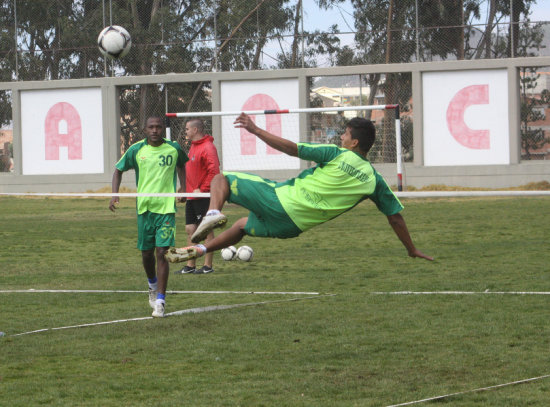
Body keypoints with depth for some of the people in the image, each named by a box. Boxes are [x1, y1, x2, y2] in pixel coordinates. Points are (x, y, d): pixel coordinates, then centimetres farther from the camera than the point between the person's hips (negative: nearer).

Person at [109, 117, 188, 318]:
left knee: (161, 252, -11)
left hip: (166, 207, -2)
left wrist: (183, 187, 13)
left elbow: (182, 165, 23)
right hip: (144, 207, 2)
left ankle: (160, 301, -9)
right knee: (146, 253, 10)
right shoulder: (136, 150, -1)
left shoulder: (174, 148, 0)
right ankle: (153, 285, 40)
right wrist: (114, 194, -2)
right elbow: (119, 170, 12)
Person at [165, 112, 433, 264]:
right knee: (244, 225, 34)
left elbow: (291, 148, -11)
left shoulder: (336, 155, -9)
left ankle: (214, 212, -17)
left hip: (279, 200, -5)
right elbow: (395, 217, 5)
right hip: (292, 226, 5)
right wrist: (412, 250, 16)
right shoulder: (373, 180, 2)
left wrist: (256, 130, -4)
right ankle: (198, 250, 29)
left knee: (221, 179, 10)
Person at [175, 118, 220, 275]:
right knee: (190, 229, 10)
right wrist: (185, 190, 17)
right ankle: (190, 266, 14)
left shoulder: (207, 148, -14)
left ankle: (208, 266, 1)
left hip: (203, 197, -10)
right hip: (191, 197, 10)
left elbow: (214, 171, -22)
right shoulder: (193, 147, 16)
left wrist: (202, 190, -20)